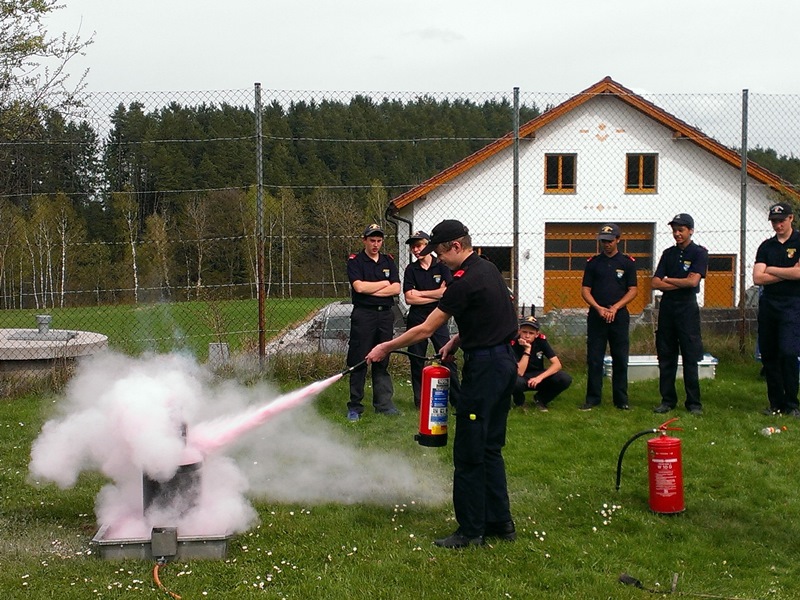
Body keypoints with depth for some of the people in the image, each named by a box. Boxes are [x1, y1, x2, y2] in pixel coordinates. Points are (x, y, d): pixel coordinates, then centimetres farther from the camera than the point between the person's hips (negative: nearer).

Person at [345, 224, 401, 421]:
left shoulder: (388, 261, 13)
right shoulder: (355, 261, 2)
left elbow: (396, 288, 1)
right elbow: (359, 286, -14)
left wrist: (371, 290, -9)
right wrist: (384, 283, -3)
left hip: (385, 315, 4)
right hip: (363, 315, -4)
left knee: (382, 361, 8)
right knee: (358, 362, -2)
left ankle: (384, 403, 13)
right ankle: (355, 406, 4)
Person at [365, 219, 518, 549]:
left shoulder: (466, 281, -18)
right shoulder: (488, 269, 10)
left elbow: (425, 329, -13)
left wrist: (386, 348, -3)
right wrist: (456, 341, 9)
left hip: (484, 367, -10)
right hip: (504, 361, 10)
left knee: (469, 453, -1)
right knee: (490, 448, 16)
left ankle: (471, 530, 6)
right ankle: (500, 522, 22)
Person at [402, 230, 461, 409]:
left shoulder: (442, 265, 1)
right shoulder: (411, 269, 5)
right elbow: (409, 298, -5)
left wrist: (420, 293, -7)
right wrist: (436, 294, -7)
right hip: (416, 319, 2)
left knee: (447, 358, -5)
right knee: (416, 361, 6)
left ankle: (456, 400, -1)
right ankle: (419, 401, 15)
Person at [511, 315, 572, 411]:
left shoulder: (541, 339, -13)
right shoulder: (514, 344, -23)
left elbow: (557, 364, -15)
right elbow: (519, 373, -30)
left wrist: (540, 377, -29)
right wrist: (527, 349, -33)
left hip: (538, 377, 3)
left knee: (565, 379, -23)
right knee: (515, 381, -40)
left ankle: (540, 399, 4)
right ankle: (519, 401, -3)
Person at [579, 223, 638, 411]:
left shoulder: (628, 262, 5)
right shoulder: (593, 262, 8)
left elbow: (633, 290, 2)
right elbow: (585, 290, 5)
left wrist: (615, 307, -11)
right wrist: (599, 308, -11)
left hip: (619, 316, -1)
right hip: (596, 316, 1)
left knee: (620, 359, 2)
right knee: (594, 359, 1)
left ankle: (621, 399, 11)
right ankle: (592, 398, 8)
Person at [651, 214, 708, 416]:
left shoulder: (699, 253, -1)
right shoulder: (668, 253, 12)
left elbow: (693, 281, -14)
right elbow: (655, 283, 3)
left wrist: (668, 280, -2)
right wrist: (681, 283, -9)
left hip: (687, 307, -5)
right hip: (667, 307, 5)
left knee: (690, 358, -3)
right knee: (666, 356, 6)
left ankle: (694, 403, 3)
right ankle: (668, 400, 13)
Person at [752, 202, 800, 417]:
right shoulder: (766, 246, 13)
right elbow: (757, 278, 2)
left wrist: (772, 270, -2)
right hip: (768, 304, 5)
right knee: (768, 355, 5)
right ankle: (776, 403, 13)